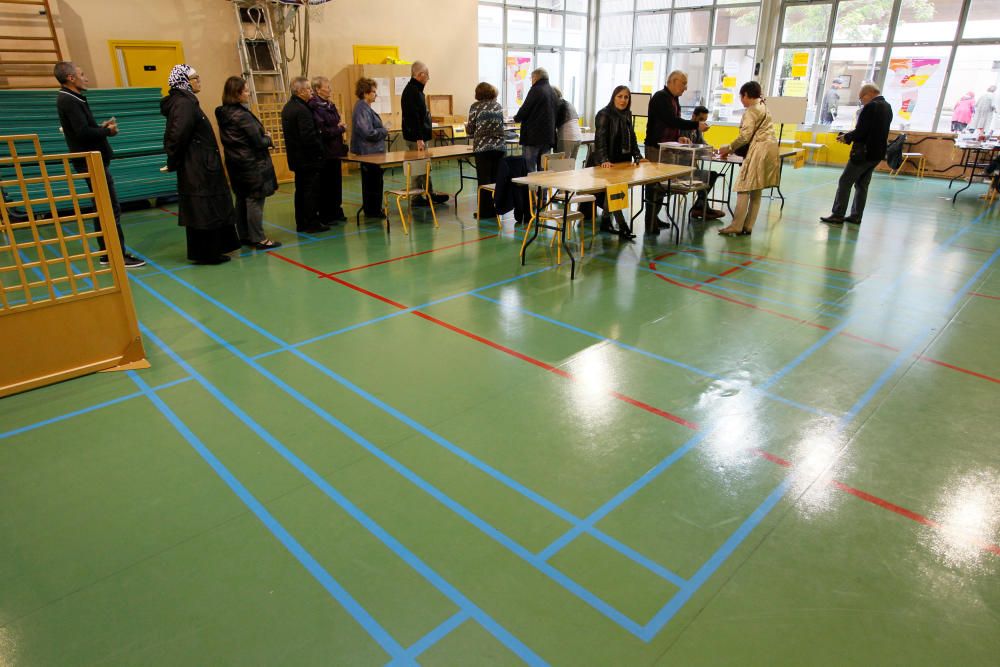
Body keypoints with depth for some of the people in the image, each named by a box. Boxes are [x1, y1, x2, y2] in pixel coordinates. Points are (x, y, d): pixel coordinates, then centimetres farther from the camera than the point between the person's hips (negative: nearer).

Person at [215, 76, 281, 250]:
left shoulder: (223, 113, 8)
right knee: (255, 200, -4)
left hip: (235, 163, 9)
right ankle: (258, 239, -1)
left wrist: (263, 138, 10)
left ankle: (244, 236, 23)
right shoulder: (242, 115, -18)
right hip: (252, 164, -9)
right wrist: (268, 139, 3)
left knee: (241, 200, 15)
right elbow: (258, 142, -19)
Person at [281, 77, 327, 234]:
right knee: (312, 190, -3)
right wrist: (320, 147, -10)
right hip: (308, 158, -10)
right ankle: (312, 223, 1)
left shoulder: (287, 107, 12)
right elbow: (309, 136, -25)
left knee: (300, 190, 14)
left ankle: (301, 223, 20)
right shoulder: (302, 110, -19)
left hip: (296, 157, 10)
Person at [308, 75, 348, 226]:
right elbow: (322, 132, -20)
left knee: (336, 182, 13)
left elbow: (336, 123, 21)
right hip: (325, 152, -8)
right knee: (326, 184, -1)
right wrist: (341, 129, -10)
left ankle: (336, 212, 23)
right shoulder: (315, 107, -14)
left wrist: (340, 127, 0)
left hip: (334, 151, 8)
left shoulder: (330, 106, 13)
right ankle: (325, 216, 8)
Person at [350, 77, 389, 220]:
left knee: (369, 181, 16)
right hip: (370, 151, -10)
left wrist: (382, 130, 6)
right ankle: (373, 211, 7)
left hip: (368, 151, 10)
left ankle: (370, 210, 25)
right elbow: (368, 132, -26)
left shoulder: (364, 107, 12)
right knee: (374, 181, -2)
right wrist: (384, 131, -12)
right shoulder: (362, 109, -19)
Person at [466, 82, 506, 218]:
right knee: (496, 179, 8)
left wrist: (466, 126, 21)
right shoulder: (498, 106, 11)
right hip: (499, 147, 4)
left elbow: (470, 130, 0)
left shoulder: (475, 106, -1)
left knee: (484, 180, 0)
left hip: (482, 147, -4)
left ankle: (485, 211, 1)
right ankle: (495, 209, 14)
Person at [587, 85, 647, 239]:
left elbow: (632, 137, 18)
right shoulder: (604, 115, -11)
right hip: (606, 163, -7)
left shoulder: (627, 115, 12)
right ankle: (622, 226, -9)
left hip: (621, 161, 7)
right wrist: (604, 160, -32)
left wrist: (637, 156, 8)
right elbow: (600, 139, -21)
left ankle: (605, 221, 21)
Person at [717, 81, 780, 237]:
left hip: (760, 149, -10)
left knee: (744, 188, -9)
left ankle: (736, 226, -11)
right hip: (770, 147, 10)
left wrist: (729, 148, -4)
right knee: (756, 190, 9)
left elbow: (745, 136, -15)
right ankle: (747, 226, 10)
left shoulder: (751, 111, -7)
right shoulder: (763, 108, 23)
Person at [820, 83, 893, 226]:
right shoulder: (887, 107, 13)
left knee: (845, 182, -3)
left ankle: (837, 215, -4)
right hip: (877, 153, 9)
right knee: (862, 185, 14)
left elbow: (860, 132, -20)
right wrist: (850, 136, 12)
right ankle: (856, 216, 17)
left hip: (864, 153, -9)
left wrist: (846, 137, -2)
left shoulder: (870, 107, -15)